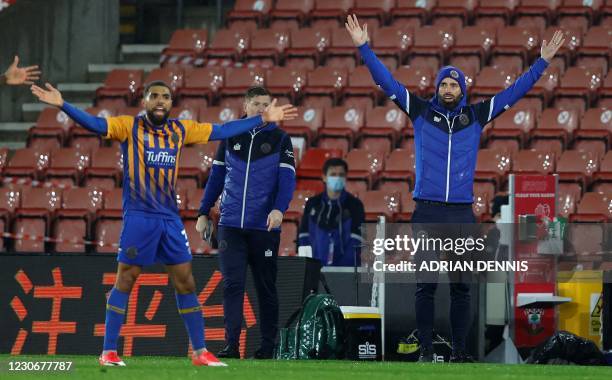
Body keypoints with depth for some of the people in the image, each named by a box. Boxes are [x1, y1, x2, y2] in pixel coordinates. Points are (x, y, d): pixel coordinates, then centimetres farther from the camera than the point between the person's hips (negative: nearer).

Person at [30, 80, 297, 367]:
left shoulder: (181, 130, 9)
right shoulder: (130, 127, -3)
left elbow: (223, 131, 16)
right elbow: (94, 123, -16)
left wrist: (263, 119, 18)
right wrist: (62, 105, -31)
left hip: (170, 217, 5)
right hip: (138, 217, -4)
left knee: (185, 282, 6)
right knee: (125, 281, -3)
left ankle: (199, 351, 14)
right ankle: (109, 351, 3)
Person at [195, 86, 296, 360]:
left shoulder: (280, 139, 3)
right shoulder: (230, 136, 10)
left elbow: (287, 177, -6)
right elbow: (217, 175, 15)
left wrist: (279, 208, -23)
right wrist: (204, 213, 12)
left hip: (264, 226, -1)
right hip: (230, 225, 1)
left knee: (266, 288, 5)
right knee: (232, 285, -7)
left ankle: (268, 345, 12)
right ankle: (232, 345, -9)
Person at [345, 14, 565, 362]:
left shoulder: (476, 116, 9)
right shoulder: (421, 111, 6)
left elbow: (515, 91, 12)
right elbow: (387, 82, 4)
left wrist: (543, 62, 8)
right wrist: (364, 47, -2)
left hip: (462, 215, 1)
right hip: (427, 213, -1)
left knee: (461, 286, 3)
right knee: (426, 286, 0)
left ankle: (460, 351, 9)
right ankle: (426, 351, 4)